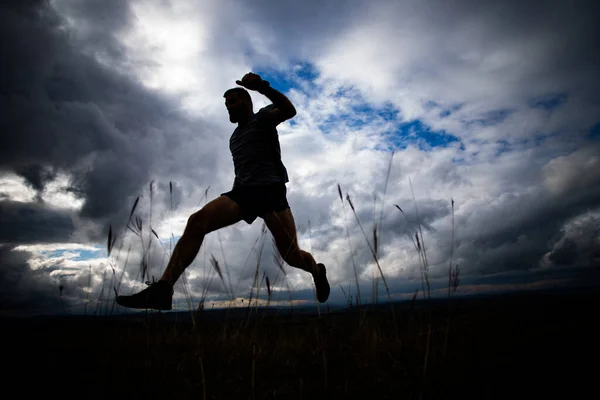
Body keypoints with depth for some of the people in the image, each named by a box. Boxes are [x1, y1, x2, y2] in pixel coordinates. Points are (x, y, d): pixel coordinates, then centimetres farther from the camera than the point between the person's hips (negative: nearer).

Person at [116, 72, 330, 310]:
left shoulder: (263, 118, 8)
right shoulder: (235, 137, 29)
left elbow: (289, 111, -14)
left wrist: (262, 86, -28)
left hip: (271, 190, -6)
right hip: (243, 191, 6)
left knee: (291, 255, -10)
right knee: (197, 221, -19)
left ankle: (317, 271, 26)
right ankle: (162, 289, -23)